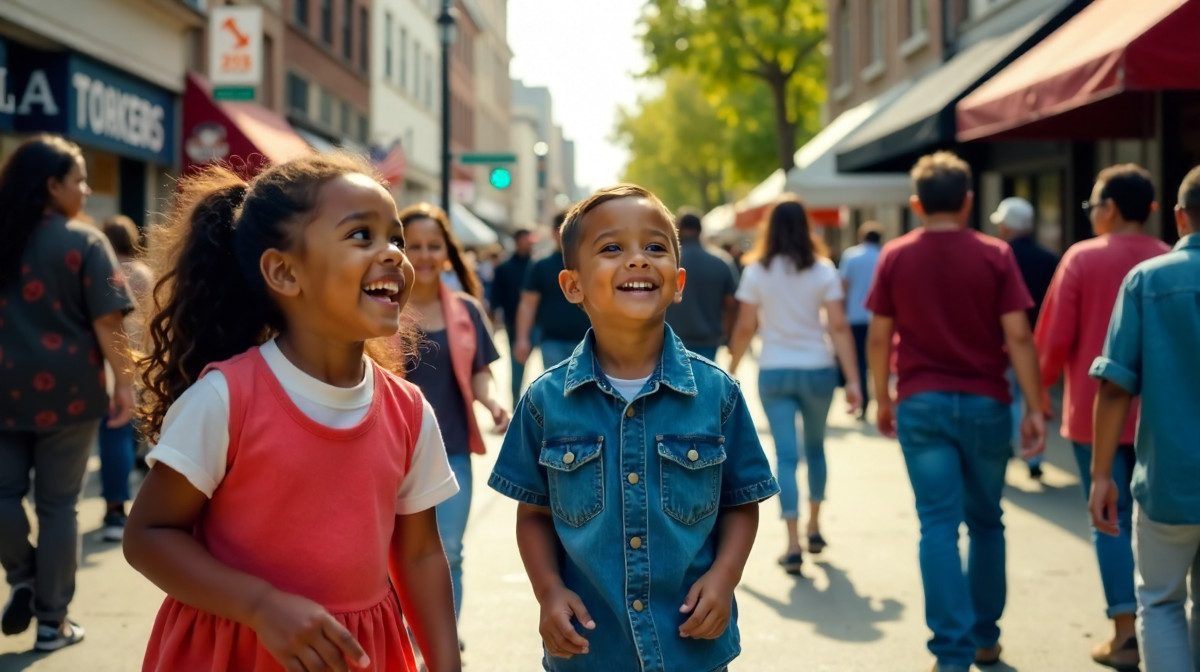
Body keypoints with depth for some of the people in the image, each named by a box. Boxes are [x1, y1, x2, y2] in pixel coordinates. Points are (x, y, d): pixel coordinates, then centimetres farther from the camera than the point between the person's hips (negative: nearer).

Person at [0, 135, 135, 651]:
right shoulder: (85, 242, -7)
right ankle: (52, 622, 12)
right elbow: (106, 322, -11)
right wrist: (124, 381, -4)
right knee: (57, 504, 5)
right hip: (67, 389, -2)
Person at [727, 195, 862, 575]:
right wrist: (853, 379, -7)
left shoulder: (756, 271, -3)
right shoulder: (823, 270, -3)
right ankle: (814, 528, 31)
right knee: (815, 447, 20)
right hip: (818, 369, 1)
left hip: (774, 372, -1)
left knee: (786, 455, 0)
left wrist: (731, 371, 9)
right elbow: (839, 327, -8)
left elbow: (745, 328, -4)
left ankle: (793, 544, -8)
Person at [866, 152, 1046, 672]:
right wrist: (1034, 408, -4)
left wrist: (882, 398, 14)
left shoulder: (895, 257, 0)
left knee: (939, 526, 0)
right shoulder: (995, 256, -4)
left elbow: (879, 338, 2)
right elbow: (1018, 337, -8)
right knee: (985, 522, 15)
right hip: (985, 404, 0)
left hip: (921, 404, 0)